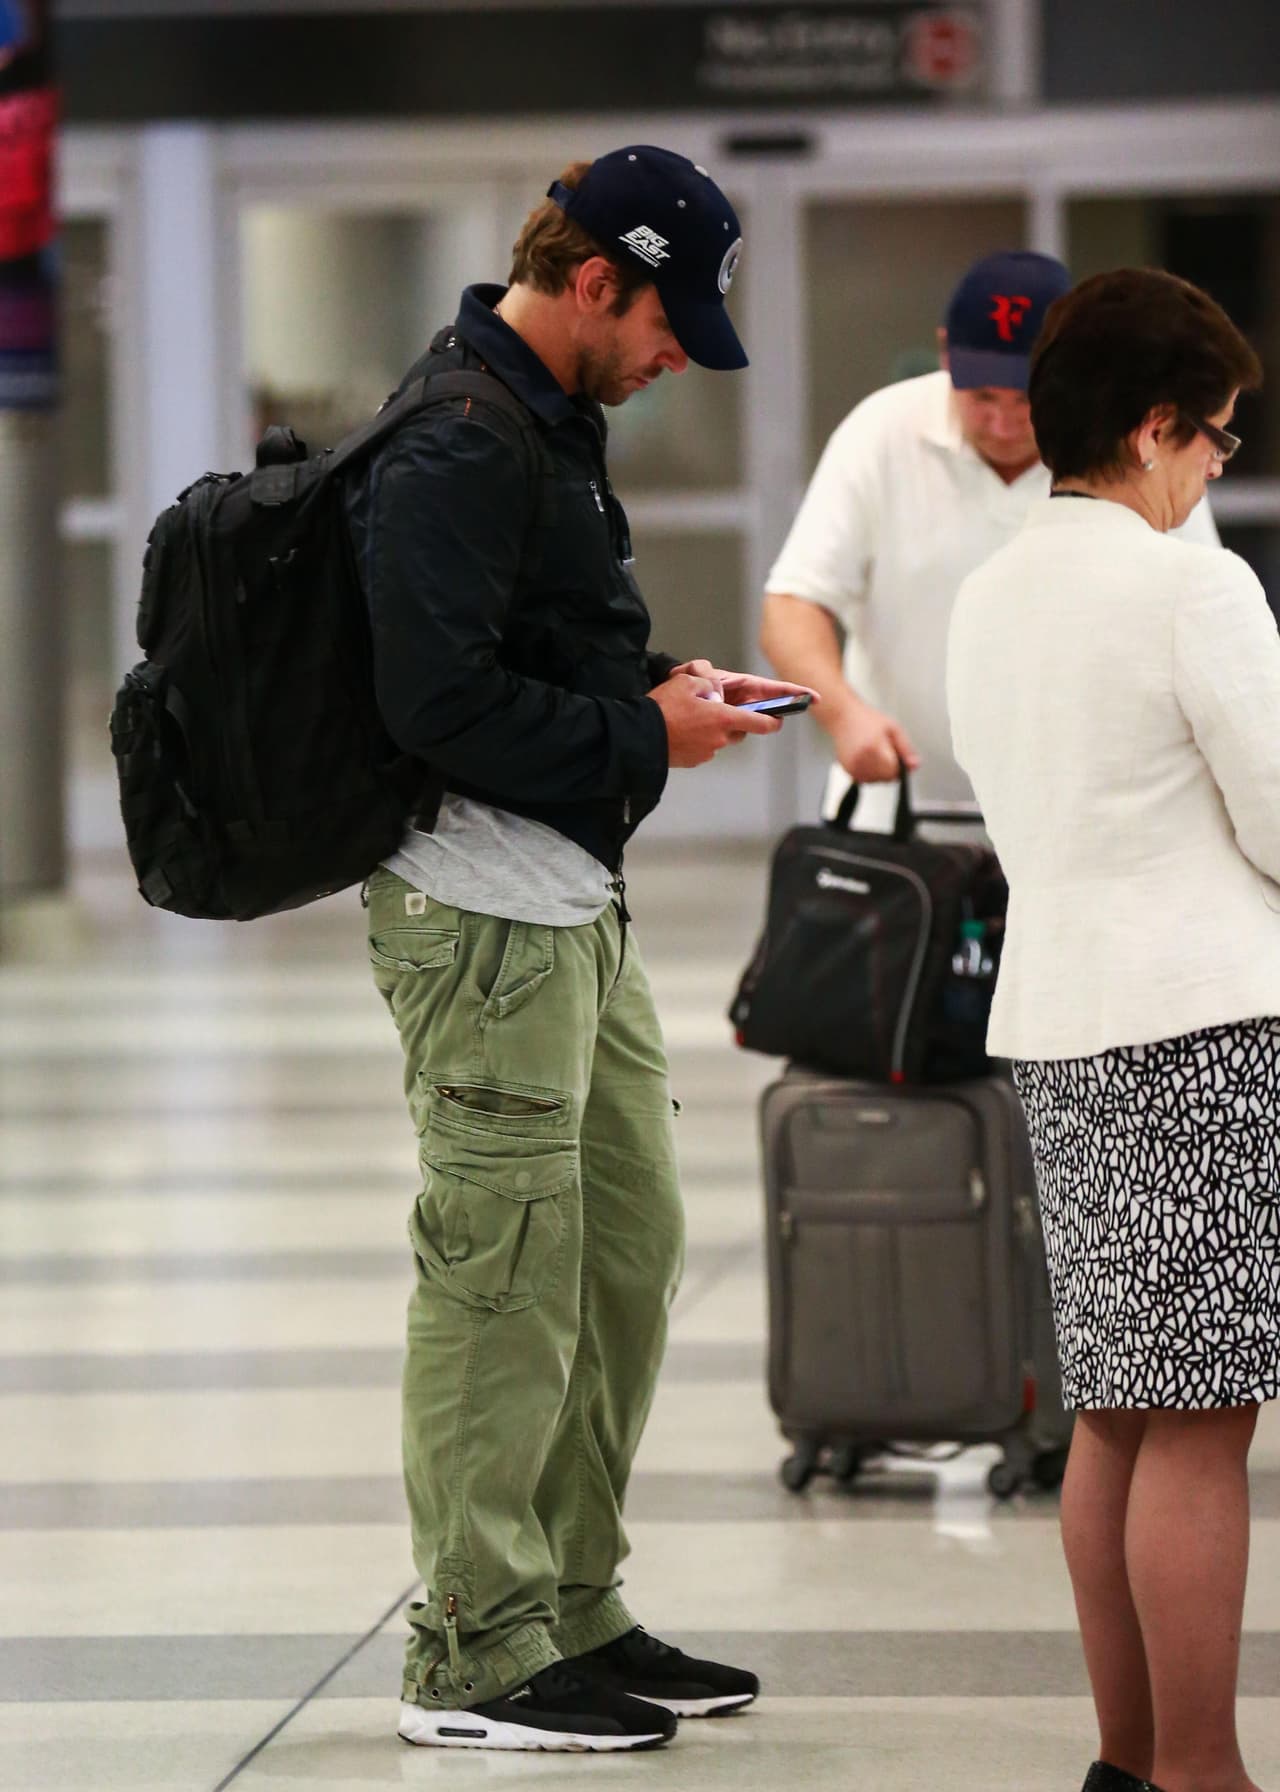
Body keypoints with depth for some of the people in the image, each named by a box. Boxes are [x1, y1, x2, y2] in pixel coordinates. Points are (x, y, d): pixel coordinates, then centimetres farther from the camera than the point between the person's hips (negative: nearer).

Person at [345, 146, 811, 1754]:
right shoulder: (455, 446, -18)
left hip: (576, 908, 11)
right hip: (482, 912, -11)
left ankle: (573, 1610, 23)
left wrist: (667, 692, 10)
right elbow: (445, 701, -25)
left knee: (628, 1245, 14)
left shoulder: (550, 420, 16)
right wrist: (646, 738, -15)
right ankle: (476, 1656, 2)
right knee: (506, 1274, -6)